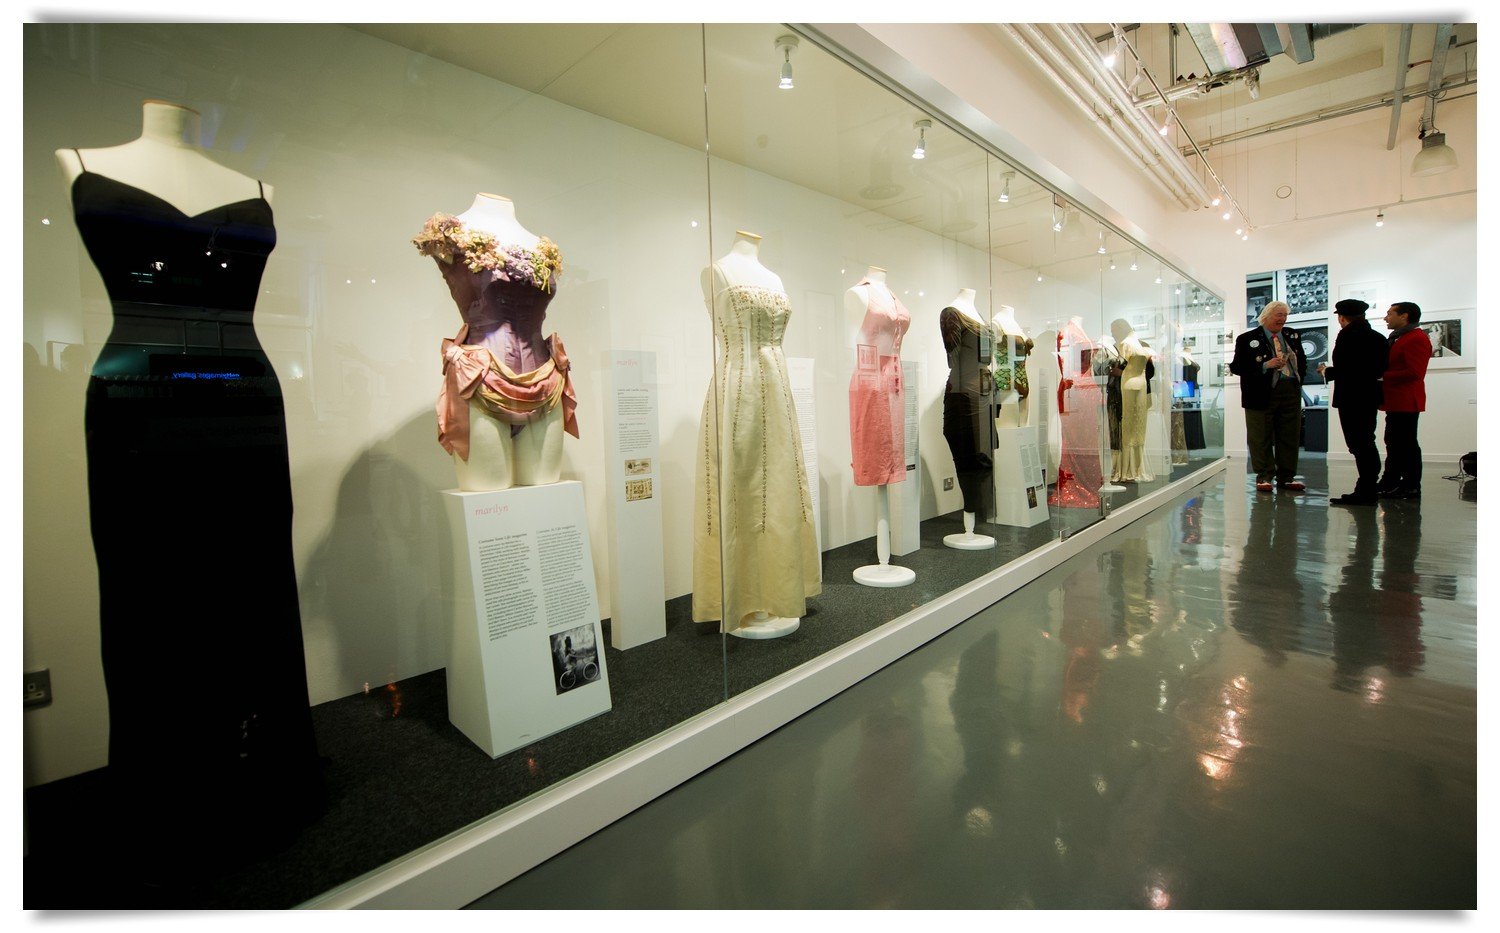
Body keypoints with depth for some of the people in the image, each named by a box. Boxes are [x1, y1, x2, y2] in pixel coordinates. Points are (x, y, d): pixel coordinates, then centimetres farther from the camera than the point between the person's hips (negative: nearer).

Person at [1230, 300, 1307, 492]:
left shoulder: (1292, 336, 15)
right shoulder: (1247, 339, -3)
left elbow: (1302, 361, 24)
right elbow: (1236, 367, -10)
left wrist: (1299, 381, 12)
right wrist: (1266, 366, -17)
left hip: (1291, 392, 5)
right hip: (1262, 394, -5)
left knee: (1290, 437, 7)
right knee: (1262, 438, 0)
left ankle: (1286, 477, 16)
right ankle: (1264, 477, 10)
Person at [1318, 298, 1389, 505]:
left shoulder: (1347, 335, -13)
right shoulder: (1377, 337, 11)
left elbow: (1342, 368, -20)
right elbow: (1381, 368, 13)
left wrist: (1326, 371, 0)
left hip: (1351, 398, -8)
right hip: (1370, 396, 8)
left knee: (1358, 444, -5)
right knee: (1366, 443, 15)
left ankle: (1365, 492, -2)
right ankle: (1368, 490, 23)